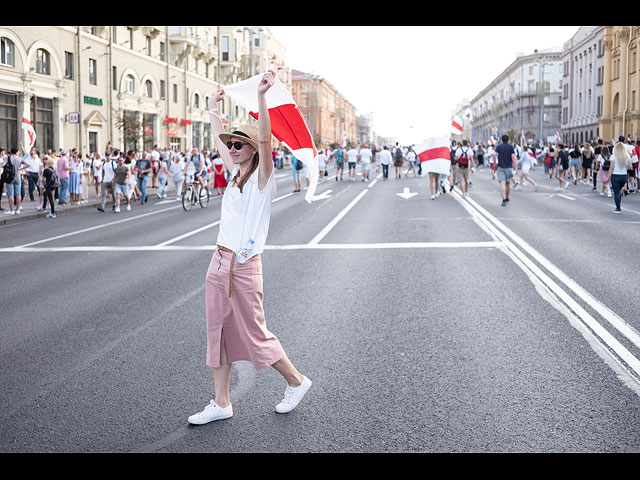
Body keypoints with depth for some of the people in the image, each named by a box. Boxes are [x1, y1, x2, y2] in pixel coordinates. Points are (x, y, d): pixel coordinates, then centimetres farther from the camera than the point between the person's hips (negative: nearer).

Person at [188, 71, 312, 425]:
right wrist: (212, 109, 31)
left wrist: (261, 96, -34)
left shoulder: (262, 178, -9)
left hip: (244, 267, -8)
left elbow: (264, 139, -26)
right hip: (219, 263, 8)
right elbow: (219, 140, 25)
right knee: (218, 332, 10)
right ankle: (220, 404, 20)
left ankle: (296, 381, 24)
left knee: (255, 335, 2)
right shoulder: (235, 175, 10)